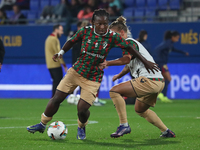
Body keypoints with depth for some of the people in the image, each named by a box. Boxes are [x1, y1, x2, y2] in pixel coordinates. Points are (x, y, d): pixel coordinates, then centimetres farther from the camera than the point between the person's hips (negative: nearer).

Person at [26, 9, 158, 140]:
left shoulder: (113, 37, -13)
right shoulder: (86, 31, -9)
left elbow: (129, 48, -3)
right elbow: (71, 41, 8)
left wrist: (145, 62, 1)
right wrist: (61, 52, -6)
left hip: (93, 79, -2)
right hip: (76, 71, 2)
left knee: (82, 108, -12)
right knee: (57, 99, -2)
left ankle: (81, 127, 23)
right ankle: (42, 124, 19)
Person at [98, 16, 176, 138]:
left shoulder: (130, 42, -7)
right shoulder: (130, 43, 23)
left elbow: (126, 59, -26)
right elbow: (130, 64, 37)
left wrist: (107, 63, -25)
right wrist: (119, 75, 33)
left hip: (149, 80, -11)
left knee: (114, 91, -12)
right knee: (140, 109, 29)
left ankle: (124, 125, -15)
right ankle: (166, 132, 29)